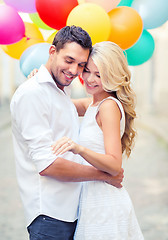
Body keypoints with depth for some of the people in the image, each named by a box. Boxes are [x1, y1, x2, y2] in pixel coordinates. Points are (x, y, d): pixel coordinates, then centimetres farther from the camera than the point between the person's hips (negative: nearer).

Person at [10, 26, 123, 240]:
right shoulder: (31, 93, -13)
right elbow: (46, 164, -19)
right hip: (49, 215, -8)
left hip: (72, 212, 9)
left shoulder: (61, 94, 17)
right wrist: (104, 175, -10)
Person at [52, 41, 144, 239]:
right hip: (92, 200, 9)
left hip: (105, 206, -9)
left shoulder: (109, 106, -16)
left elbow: (114, 165, -23)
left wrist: (79, 149, -38)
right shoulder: (91, 105, 11)